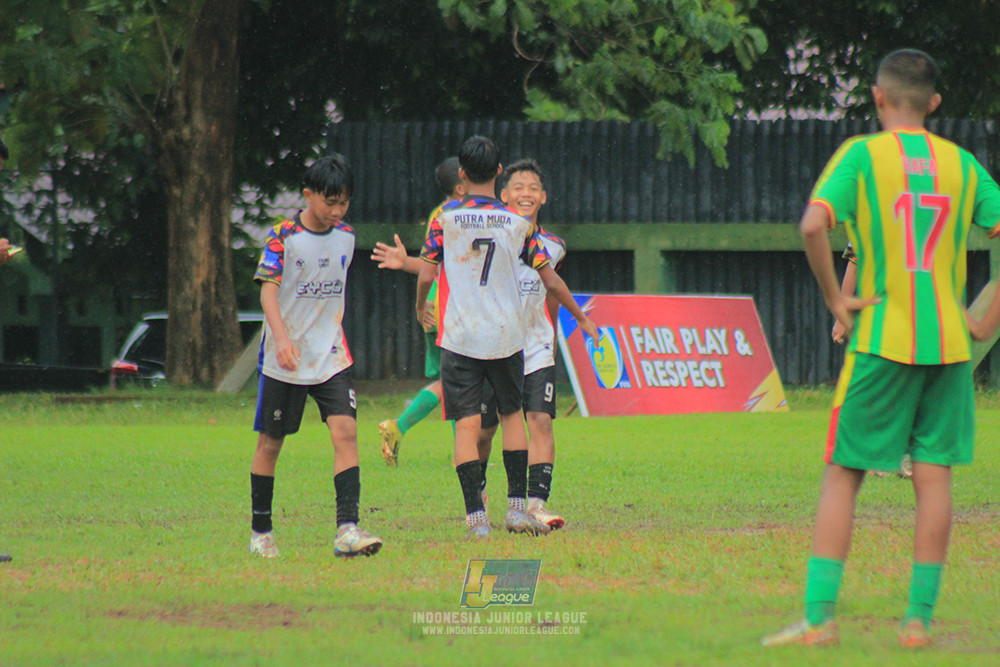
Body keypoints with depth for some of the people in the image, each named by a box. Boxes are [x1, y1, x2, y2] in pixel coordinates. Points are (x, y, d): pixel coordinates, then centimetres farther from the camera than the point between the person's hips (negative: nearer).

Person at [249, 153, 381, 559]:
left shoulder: (346, 237, 6)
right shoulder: (284, 237, -10)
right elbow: (268, 290, -16)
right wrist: (281, 337, -29)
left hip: (331, 355, 4)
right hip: (285, 359, -4)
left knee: (345, 431, -14)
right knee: (271, 442, 6)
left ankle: (347, 529, -19)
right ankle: (260, 531, 21)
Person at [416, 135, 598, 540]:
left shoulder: (445, 219, -3)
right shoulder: (518, 223, 1)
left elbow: (426, 275, -2)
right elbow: (550, 280, 5)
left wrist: (420, 308, 20)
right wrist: (582, 319, 19)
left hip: (459, 336, -2)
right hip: (506, 336, 2)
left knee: (466, 423, -1)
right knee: (511, 415, 19)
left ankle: (475, 514, -12)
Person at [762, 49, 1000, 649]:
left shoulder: (862, 155, -3)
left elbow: (813, 225, -18)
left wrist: (834, 297, -8)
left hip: (883, 341, -3)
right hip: (948, 343, 3)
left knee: (843, 476, 2)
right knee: (934, 477, 6)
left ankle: (819, 617, -3)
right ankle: (921, 618, 5)